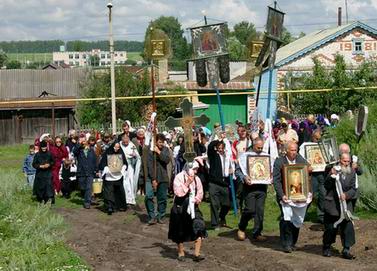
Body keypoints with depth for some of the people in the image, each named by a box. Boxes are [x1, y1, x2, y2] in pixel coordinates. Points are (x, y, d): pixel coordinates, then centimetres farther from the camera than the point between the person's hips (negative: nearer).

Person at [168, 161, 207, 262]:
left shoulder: (196, 179, 5)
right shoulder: (179, 177, -10)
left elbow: (200, 194, 7)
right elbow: (179, 192, -20)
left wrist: (196, 199, -11)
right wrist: (188, 183, -22)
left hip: (193, 208, 3)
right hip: (180, 208, -3)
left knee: (199, 227, -12)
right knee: (180, 231, 6)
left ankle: (197, 254, -8)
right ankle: (181, 253, 26)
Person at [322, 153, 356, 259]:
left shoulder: (352, 173, 4)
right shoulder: (334, 170, -7)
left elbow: (353, 189, 1)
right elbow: (326, 186, -9)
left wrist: (346, 195, -18)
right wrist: (332, 176, -24)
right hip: (332, 205, -3)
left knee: (347, 227, -4)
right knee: (330, 228, 5)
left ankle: (346, 250, 5)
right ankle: (327, 248, 24)